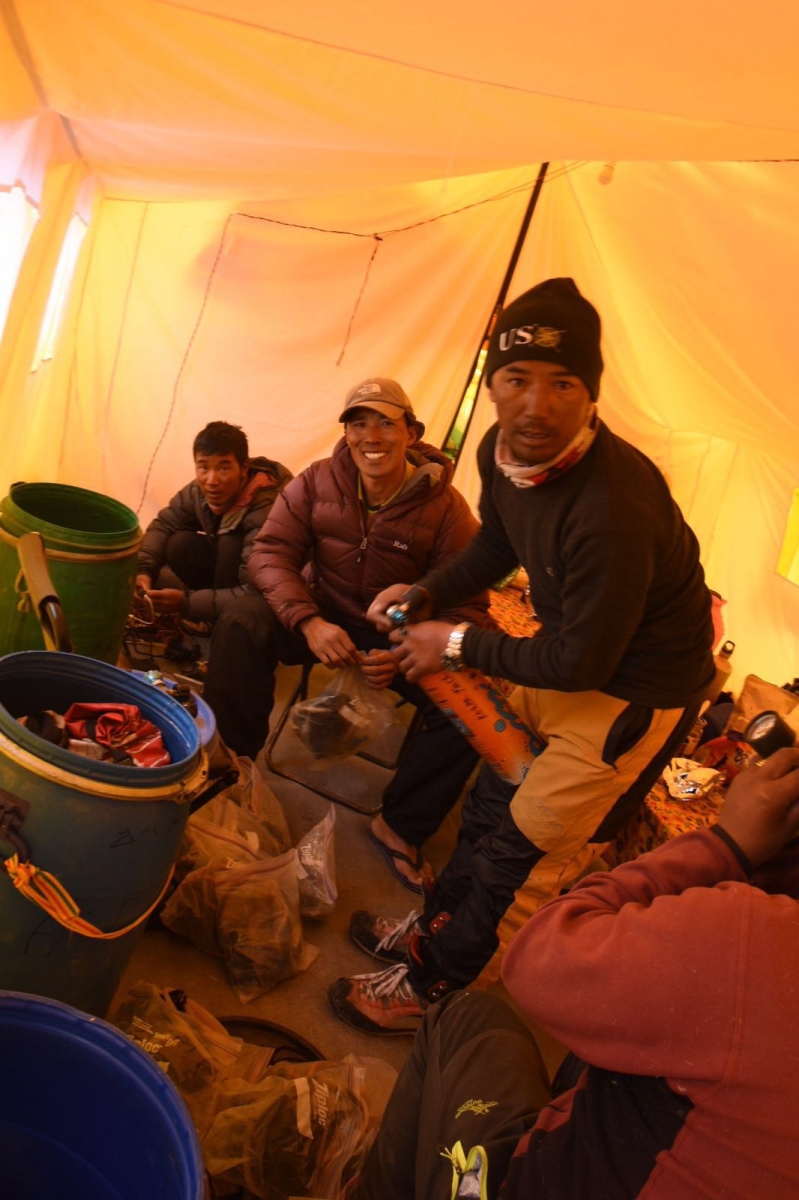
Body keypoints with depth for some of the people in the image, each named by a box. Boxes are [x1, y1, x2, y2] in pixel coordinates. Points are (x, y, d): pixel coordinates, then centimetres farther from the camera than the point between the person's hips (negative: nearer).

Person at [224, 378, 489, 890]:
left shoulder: (445, 507, -13)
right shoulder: (317, 482, -7)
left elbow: (466, 606, -13)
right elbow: (272, 553, -10)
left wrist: (405, 655, -30)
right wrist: (308, 622, -29)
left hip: (401, 634, -1)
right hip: (323, 613, 1)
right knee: (240, 627, -28)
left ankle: (401, 827, -1)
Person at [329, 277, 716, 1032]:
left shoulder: (615, 509, -37)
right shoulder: (501, 450, -11)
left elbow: (578, 666, -27)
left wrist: (457, 644, -16)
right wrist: (427, 593, -3)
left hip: (632, 692, -8)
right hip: (565, 658, 8)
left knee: (522, 853, 5)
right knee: (490, 800, 23)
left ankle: (430, 986, 29)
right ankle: (433, 927, 48)